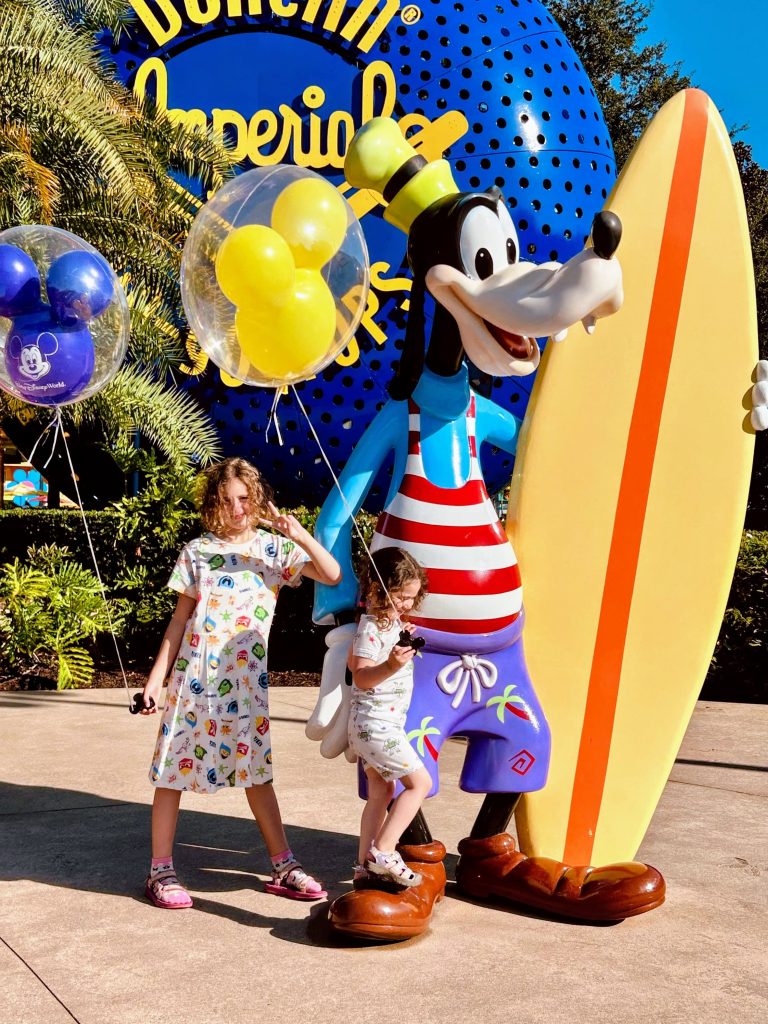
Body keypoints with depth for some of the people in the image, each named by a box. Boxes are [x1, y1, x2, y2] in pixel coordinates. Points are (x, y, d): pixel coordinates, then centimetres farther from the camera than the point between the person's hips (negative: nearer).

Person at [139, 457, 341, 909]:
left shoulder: (275, 548, 3)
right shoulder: (197, 552, 2)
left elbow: (332, 575, -6)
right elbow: (180, 620, 5)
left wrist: (301, 536, -18)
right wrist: (156, 677, 3)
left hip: (246, 680, 0)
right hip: (194, 675, 0)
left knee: (257, 772, 7)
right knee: (174, 770, 3)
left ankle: (284, 866, 17)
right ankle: (161, 870, 14)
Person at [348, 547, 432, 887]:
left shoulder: (389, 621, 10)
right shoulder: (372, 628, -20)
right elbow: (362, 676, -26)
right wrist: (390, 665, -43)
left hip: (378, 723, 10)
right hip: (376, 722, -10)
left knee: (381, 792, 14)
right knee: (419, 782, -7)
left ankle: (366, 865, 19)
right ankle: (382, 852, -6)